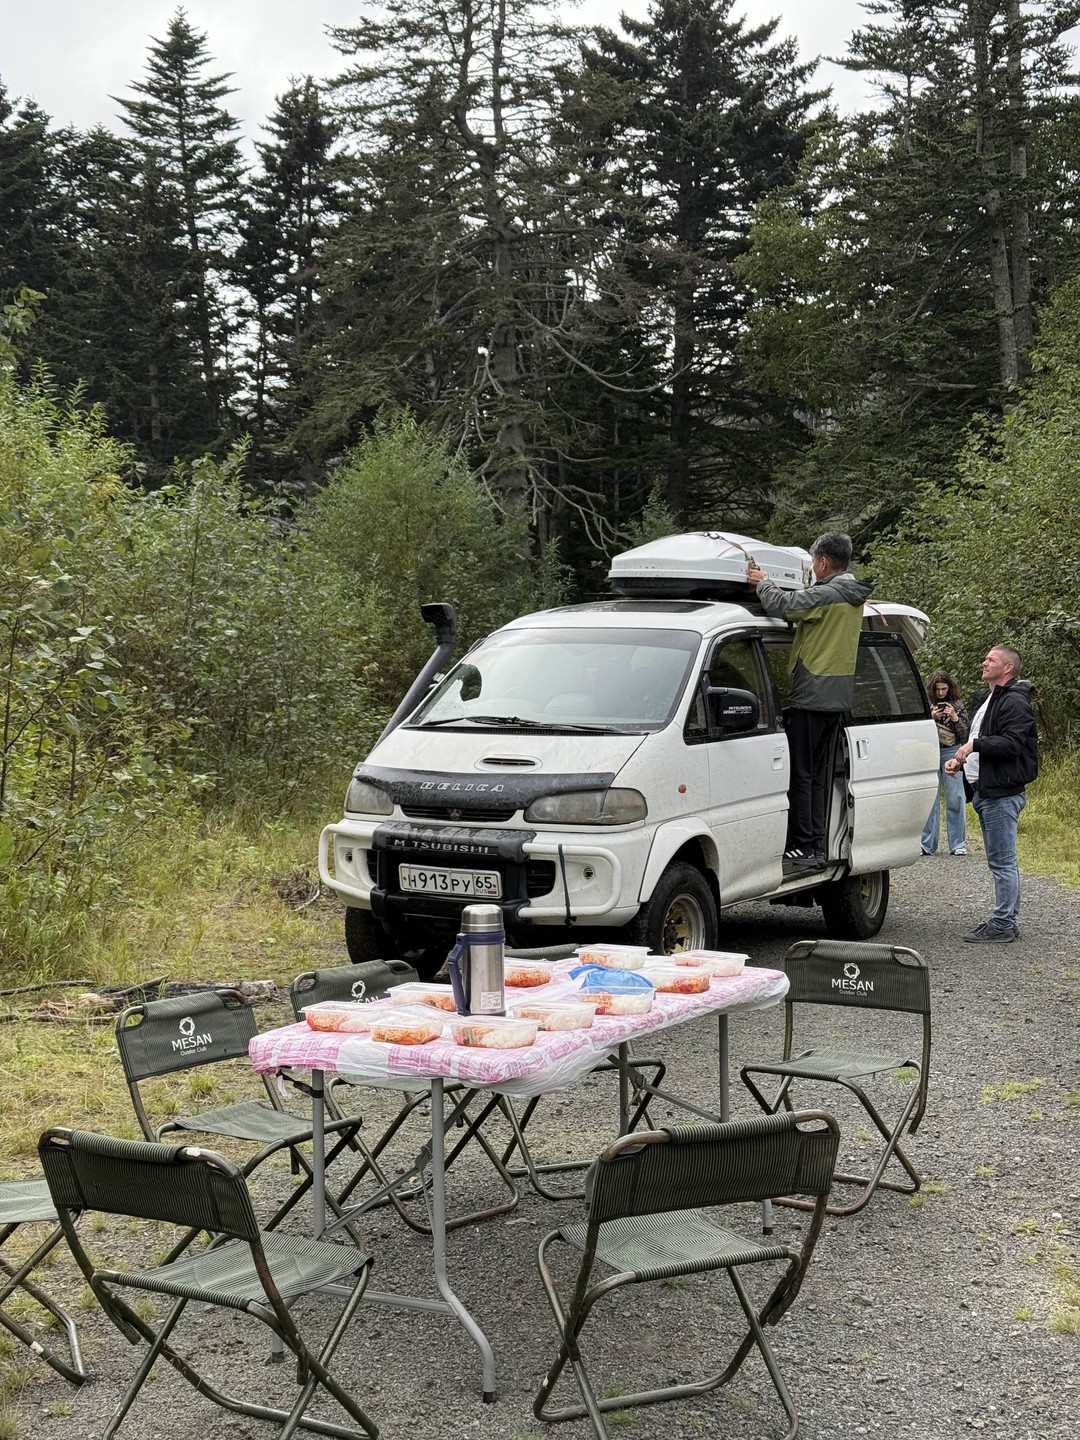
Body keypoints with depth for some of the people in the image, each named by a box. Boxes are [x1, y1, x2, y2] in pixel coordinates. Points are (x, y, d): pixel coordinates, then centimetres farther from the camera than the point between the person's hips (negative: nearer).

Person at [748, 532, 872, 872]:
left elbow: (782, 605, -23)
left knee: (800, 774, -4)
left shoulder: (827, 594, -17)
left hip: (810, 697, -9)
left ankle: (800, 849, -4)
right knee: (818, 775, 13)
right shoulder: (853, 598, 14)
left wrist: (763, 583, -3)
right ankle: (818, 849, 15)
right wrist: (768, 584, 18)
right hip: (837, 700, 9)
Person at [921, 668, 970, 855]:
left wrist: (955, 718, -12)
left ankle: (958, 844, 3)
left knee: (956, 798, -3)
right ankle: (927, 845, 5)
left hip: (952, 753, 0)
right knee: (930, 799, 0)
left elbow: (966, 733, 4)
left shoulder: (957, 704, 5)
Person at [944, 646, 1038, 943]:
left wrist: (975, 744, -22)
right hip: (987, 792, 11)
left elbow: (1012, 744, -24)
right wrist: (961, 758, 14)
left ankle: (1003, 925, -4)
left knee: (1002, 862, -7)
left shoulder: (1014, 702, -12)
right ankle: (1005, 921, 21)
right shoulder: (985, 700, 21)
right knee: (1001, 861, 14)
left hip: (1003, 794, -11)